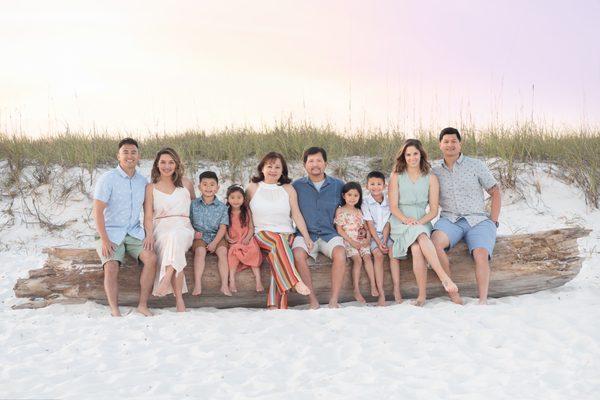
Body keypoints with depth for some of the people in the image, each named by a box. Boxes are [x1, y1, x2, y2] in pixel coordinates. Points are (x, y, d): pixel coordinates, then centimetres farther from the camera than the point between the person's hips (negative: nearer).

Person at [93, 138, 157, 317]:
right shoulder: (108, 179, -7)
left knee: (151, 258, -21)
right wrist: (104, 239, -18)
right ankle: (115, 311, -19)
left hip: (134, 233, 3)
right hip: (111, 233, -3)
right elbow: (98, 211, -11)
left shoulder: (143, 181, 9)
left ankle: (143, 305, -14)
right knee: (111, 267, -26)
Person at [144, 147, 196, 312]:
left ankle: (166, 279, -50)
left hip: (183, 226, 1)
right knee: (173, 243, -38)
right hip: (160, 228, 0)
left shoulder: (186, 184, 15)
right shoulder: (151, 188, 11)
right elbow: (148, 216, 4)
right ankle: (179, 299, -43)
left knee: (175, 237, -41)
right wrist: (149, 235, -16)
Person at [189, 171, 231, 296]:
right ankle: (197, 285, -35)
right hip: (199, 236, 0)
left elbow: (223, 228, -3)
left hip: (216, 236, 1)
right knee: (200, 251, -30)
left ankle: (225, 285, -28)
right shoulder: (194, 204, 6)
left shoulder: (221, 207, 3)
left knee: (222, 251, -27)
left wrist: (214, 242, -15)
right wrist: (193, 233, -12)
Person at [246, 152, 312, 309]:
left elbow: (296, 215, 10)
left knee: (276, 251, -33)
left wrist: (307, 237, 0)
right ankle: (295, 281, -47)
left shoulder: (288, 189, 14)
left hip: (286, 233, 1)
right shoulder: (253, 188, 12)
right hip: (262, 233, -1)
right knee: (278, 241, -36)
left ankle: (274, 304, -40)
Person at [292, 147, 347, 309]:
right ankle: (312, 300, -25)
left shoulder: (338, 185, 9)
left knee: (340, 254, -31)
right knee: (298, 254, -32)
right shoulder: (296, 186, 7)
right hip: (305, 234, 0)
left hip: (330, 234, 0)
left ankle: (334, 300, -25)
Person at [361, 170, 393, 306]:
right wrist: (378, 243, -16)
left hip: (387, 234, 2)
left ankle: (397, 288, -25)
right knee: (378, 254, -26)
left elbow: (388, 223, -2)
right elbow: (370, 225, -7)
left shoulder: (388, 201, 3)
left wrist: (384, 241, -14)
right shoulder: (366, 202, -2)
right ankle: (381, 293, -29)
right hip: (373, 235, -2)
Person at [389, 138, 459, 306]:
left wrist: (420, 221, -13)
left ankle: (422, 295, -36)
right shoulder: (396, 176, 8)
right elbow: (393, 207, 1)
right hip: (400, 223, -1)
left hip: (422, 222, 1)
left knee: (417, 249, -35)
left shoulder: (431, 178, 10)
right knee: (421, 237, -36)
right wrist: (406, 220, -18)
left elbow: (434, 210, 6)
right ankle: (445, 279, -45)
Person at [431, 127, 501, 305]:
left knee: (481, 254, -30)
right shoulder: (435, 172, 13)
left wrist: (493, 221, -1)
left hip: (478, 220, -1)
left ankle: (483, 300, -25)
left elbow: (495, 192, 8)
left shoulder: (476, 165, 7)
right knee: (435, 242, -32)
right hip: (450, 220, 1)